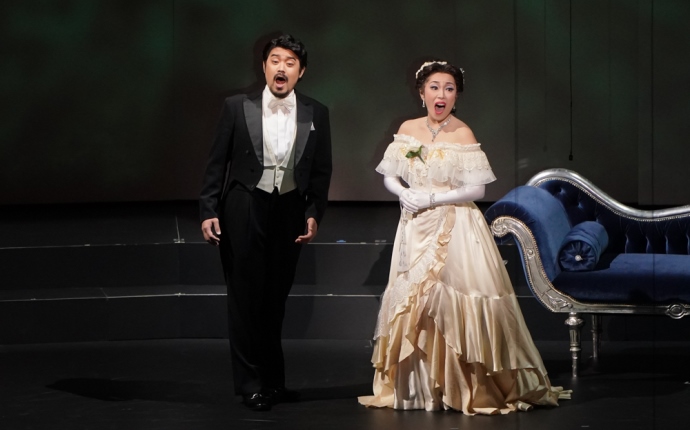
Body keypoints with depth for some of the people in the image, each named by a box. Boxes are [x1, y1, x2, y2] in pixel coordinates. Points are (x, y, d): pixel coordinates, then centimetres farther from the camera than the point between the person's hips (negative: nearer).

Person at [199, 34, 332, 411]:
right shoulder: (237, 107, -3)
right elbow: (217, 163, -1)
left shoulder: (316, 114, 2)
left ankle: (273, 380, 21)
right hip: (244, 211, -2)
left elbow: (321, 171, 6)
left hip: (290, 212, 2)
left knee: (275, 300, 11)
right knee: (246, 299, 0)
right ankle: (251, 384, 9)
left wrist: (314, 214, -2)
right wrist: (209, 211, -6)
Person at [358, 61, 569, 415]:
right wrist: (404, 194, -9)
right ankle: (415, 387, 14)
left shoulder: (462, 134, -7)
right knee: (412, 302, 5)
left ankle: (467, 387, -1)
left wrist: (431, 199, -15)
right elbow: (389, 176, 11)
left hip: (454, 229, -5)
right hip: (416, 229, 5)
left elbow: (476, 190, -11)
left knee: (452, 300, -9)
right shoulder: (407, 130, 7)